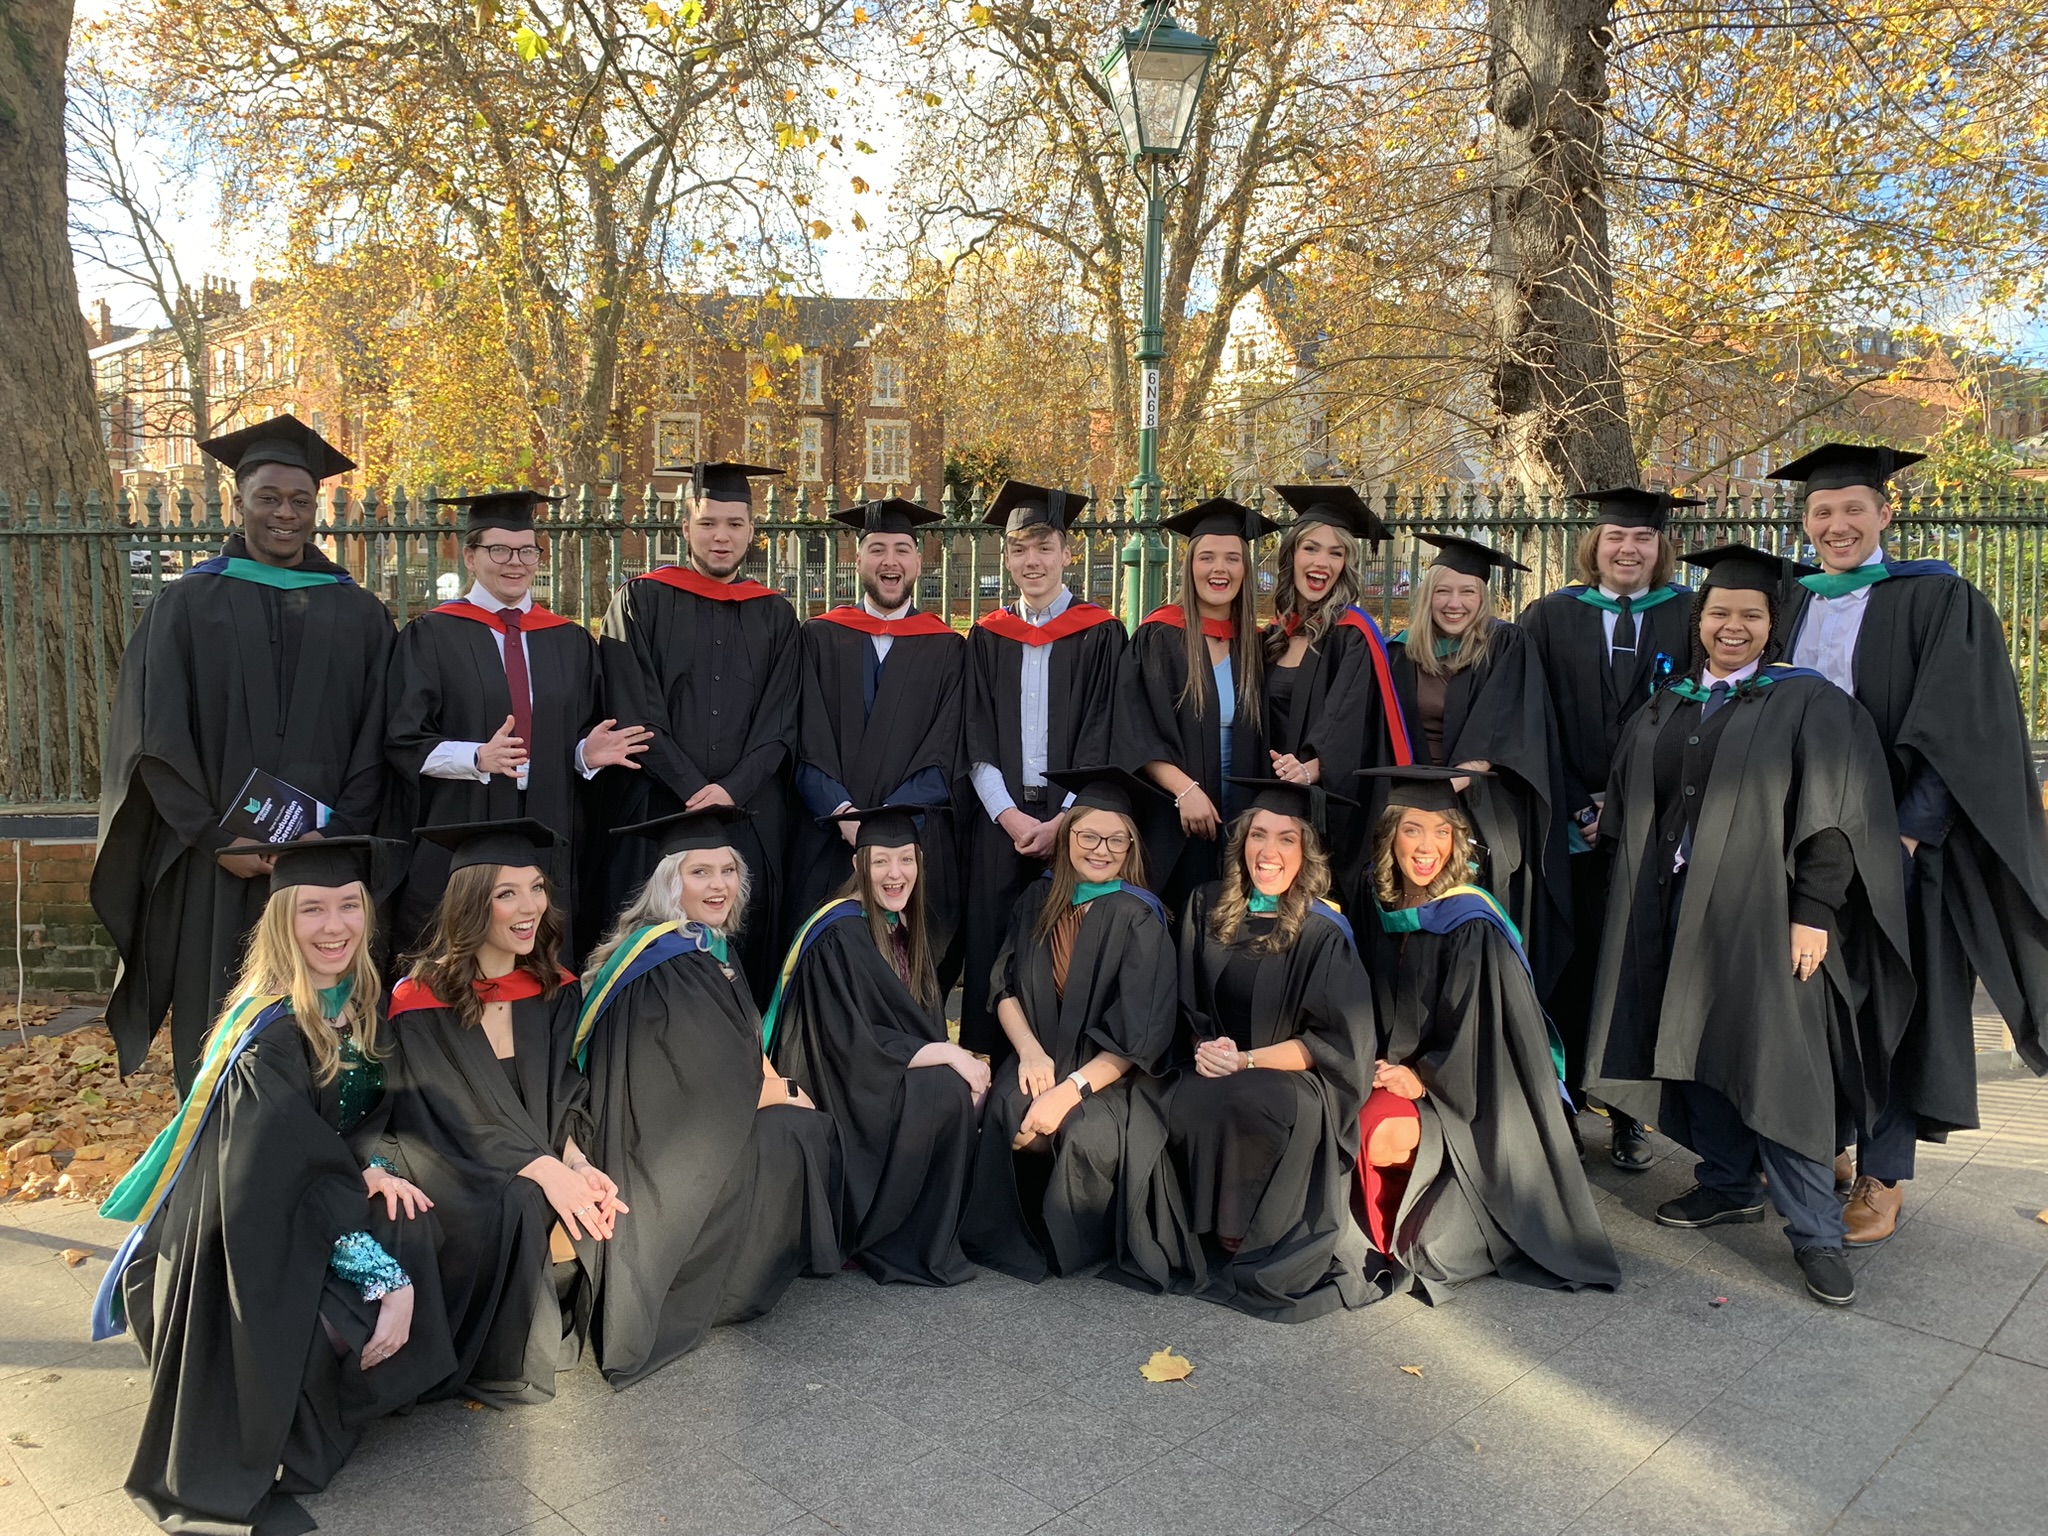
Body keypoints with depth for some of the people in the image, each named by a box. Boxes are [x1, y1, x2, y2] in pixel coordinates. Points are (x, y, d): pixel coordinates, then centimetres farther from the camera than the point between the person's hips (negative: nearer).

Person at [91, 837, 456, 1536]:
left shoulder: (355, 1001, -4)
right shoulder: (269, 1033, -26)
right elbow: (291, 1182, -28)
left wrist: (371, 1166, -14)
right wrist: (385, 1281, -27)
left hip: (302, 1213, 7)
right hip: (234, 1245, -7)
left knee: (416, 1237, -12)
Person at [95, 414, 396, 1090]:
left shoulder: (358, 614, 8)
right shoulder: (185, 604, 5)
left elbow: (375, 739, 4)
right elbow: (157, 738, 0)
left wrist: (334, 834, -8)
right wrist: (216, 839, -9)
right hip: (214, 866, 0)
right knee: (216, 1036, 4)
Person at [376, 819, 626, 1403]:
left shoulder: (555, 990, 2)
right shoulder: (419, 1002, -13)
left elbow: (561, 1098, 3)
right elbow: (450, 1118, -18)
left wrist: (576, 1162, -18)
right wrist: (545, 1170, -28)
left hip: (545, 1161, 5)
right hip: (454, 1170, -4)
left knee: (603, 1202, -22)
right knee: (520, 1208, -33)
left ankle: (560, 1329, 3)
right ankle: (498, 1366, -13)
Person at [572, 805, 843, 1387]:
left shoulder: (715, 946, 6)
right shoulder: (666, 963, -23)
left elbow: (748, 1051, 12)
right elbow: (712, 1080, -21)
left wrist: (774, 1085, -5)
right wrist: (785, 1093, -6)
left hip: (701, 1116, 9)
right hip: (664, 1138, -9)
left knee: (813, 1129, 6)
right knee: (796, 1133, -9)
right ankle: (721, 1290, 4)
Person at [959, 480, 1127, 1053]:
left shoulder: (1100, 634, 3)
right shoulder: (987, 638, 11)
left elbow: (1102, 740, -3)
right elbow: (976, 742, 5)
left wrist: (1063, 821, -13)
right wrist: (1010, 816, -9)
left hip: (1074, 819, -2)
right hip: (1001, 820, 2)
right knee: (993, 949, 2)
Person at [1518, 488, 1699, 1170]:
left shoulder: (1692, 618, 4)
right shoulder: (1548, 618, 5)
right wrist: (1577, 809, -7)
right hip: (1569, 822, 0)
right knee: (1570, 961, 2)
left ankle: (1628, 1112, 14)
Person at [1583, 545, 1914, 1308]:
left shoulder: (1807, 702, -3)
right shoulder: (1665, 708, 12)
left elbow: (1833, 814, -9)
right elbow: (1630, 808, 16)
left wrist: (1814, 912, -15)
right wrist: (1638, 892, 10)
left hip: (1761, 912, -5)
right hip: (1677, 907, 5)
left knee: (1777, 1066, -5)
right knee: (1696, 1047, 10)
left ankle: (1814, 1230, 6)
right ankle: (1729, 1185, 27)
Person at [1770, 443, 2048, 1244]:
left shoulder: (1937, 601, -4)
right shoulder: (1789, 607, 10)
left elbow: (1960, 731, -11)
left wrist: (1910, 831, -20)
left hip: (1892, 834, -4)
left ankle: (1882, 1177, 11)